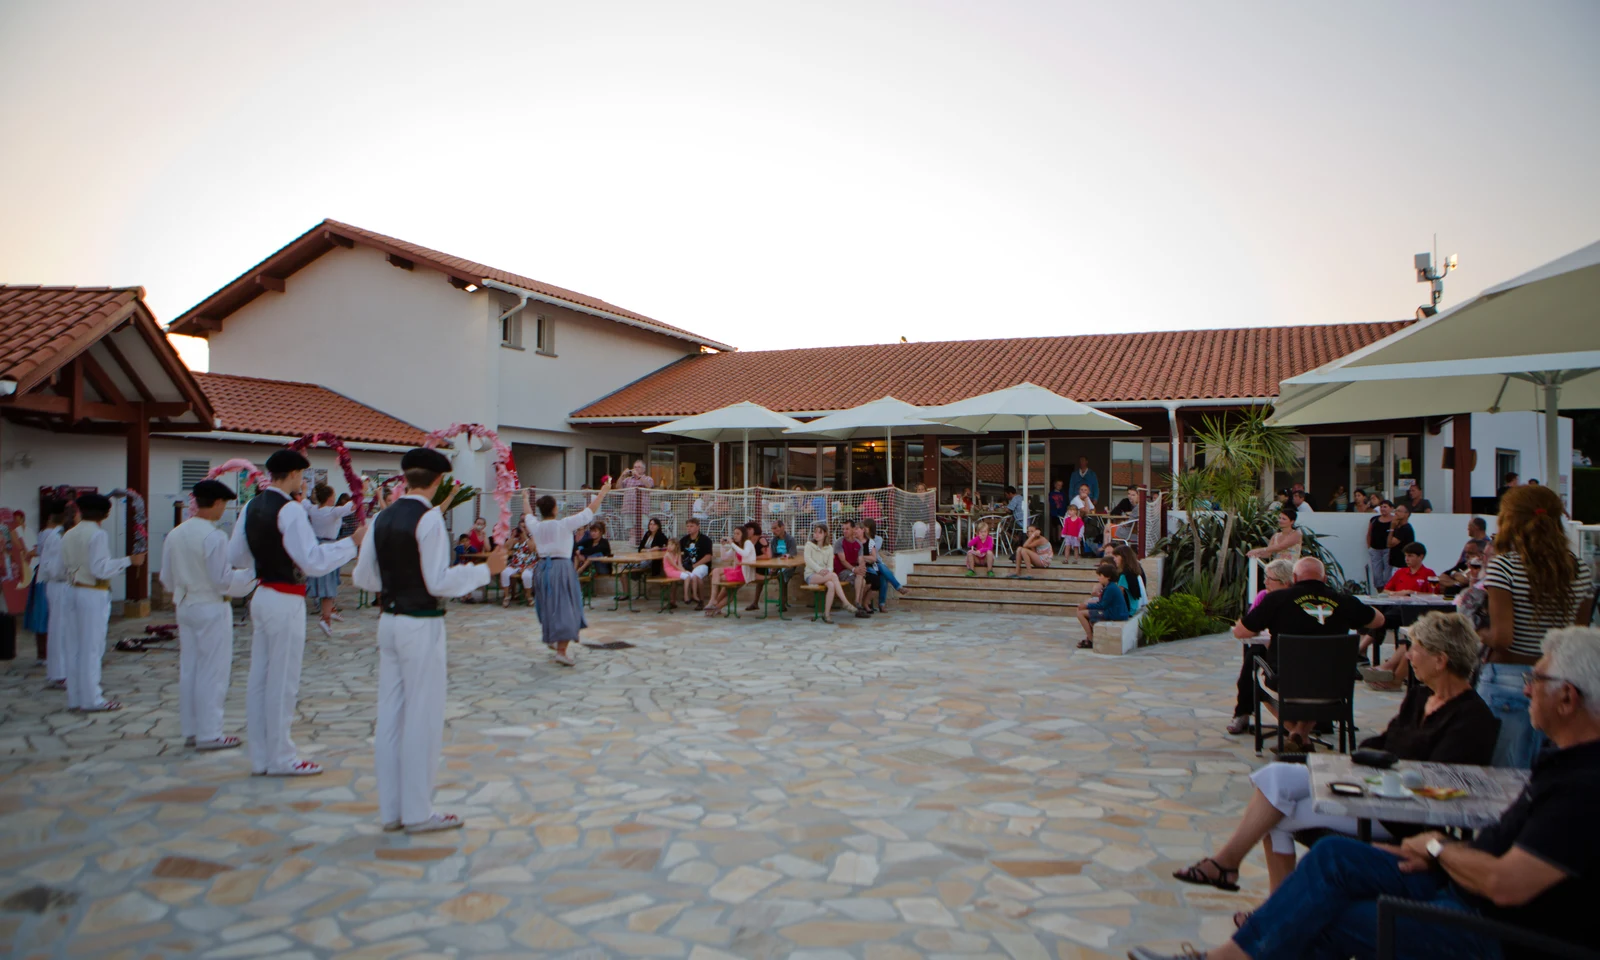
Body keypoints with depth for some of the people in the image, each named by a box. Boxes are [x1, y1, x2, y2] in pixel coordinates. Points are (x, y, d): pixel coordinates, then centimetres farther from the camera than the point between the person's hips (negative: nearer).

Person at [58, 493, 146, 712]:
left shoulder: (68, 535, 9)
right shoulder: (98, 535, -14)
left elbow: (64, 566, 14)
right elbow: (101, 568, -19)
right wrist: (129, 560, -15)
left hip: (74, 592, 8)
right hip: (94, 595, -7)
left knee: (74, 647, 12)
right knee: (92, 647, -2)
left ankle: (75, 697, 19)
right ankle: (92, 700, 3)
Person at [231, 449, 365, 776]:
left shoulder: (251, 507, 8)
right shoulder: (289, 511, -18)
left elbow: (236, 556, 16)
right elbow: (314, 561, -22)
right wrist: (352, 542, -15)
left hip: (262, 597, 9)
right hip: (285, 601, -9)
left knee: (259, 678, 13)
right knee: (282, 681, 1)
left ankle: (260, 756, 23)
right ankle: (280, 758, 11)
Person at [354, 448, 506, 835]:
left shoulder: (382, 518, 8)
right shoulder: (429, 518, -14)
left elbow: (363, 578, 11)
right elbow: (439, 582, -19)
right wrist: (486, 570, -9)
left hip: (389, 622, 7)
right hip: (421, 626, -7)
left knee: (390, 716, 12)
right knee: (422, 718, 2)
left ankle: (391, 810, 22)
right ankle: (418, 812, 11)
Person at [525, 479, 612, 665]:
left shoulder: (535, 526, 1)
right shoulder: (563, 525, -13)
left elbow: (528, 517, 25)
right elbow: (589, 512, -9)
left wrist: (526, 501, 45)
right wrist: (602, 493, 2)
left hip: (542, 568, 6)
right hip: (561, 568, -6)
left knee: (548, 607, 21)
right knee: (564, 609, -5)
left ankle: (553, 642, 37)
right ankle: (562, 651, -11)